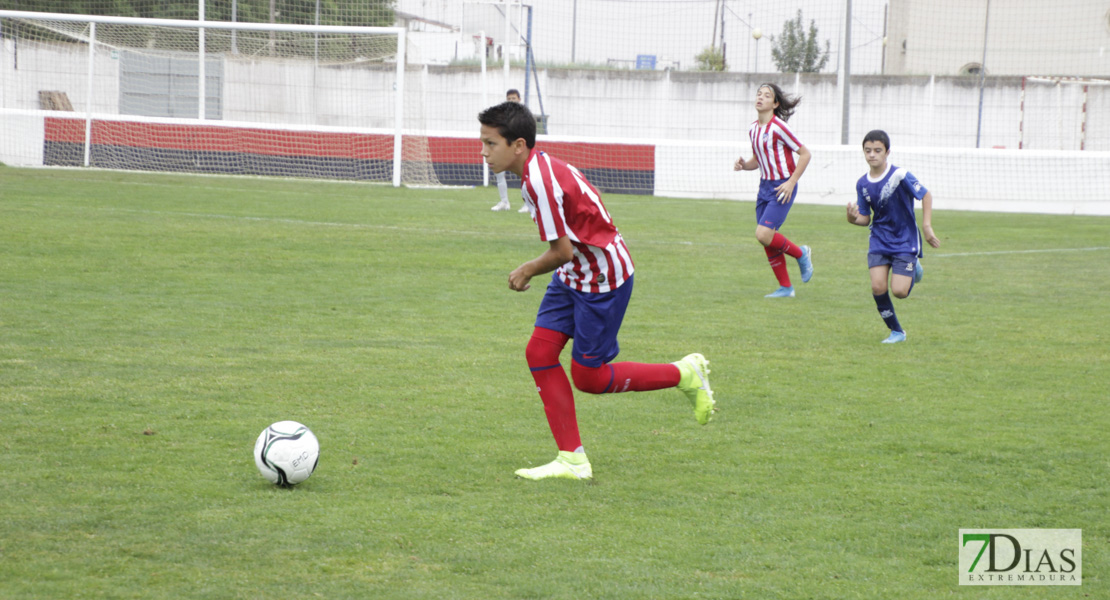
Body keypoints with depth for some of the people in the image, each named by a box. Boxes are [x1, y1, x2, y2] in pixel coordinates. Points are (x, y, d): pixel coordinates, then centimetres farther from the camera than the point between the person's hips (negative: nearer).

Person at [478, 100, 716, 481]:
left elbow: (562, 252, -25)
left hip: (604, 279, -10)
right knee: (540, 353, 1)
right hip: (573, 276, 10)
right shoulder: (538, 168, 4)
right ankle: (572, 460, 5)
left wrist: (527, 271, -7)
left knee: (588, 376, -2)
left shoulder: (541, 181, -28)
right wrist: (532, 270, 16)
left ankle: (685, 374, 15)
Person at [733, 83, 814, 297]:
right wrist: (744, 165, -2)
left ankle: (801, 254, 8)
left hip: (783, 187, -8)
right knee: (767, 240, 5)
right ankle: (785, 287, 16)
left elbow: (805, 154, -12)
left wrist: (791, 182, -17)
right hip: (765, 185, 8)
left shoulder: (778, 127, -15)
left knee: (764, 234, -18)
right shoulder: (753, 129, 8)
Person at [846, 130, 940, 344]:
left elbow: (926, 196, -7)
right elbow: (865, 219, 3)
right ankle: (896, 332, 8)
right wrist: (853, 218, -19)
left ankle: (913, 270, 23)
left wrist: (926, 226, -13)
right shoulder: (863, 184, -1)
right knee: (878, 287, -12)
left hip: (905, 241, -4)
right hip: (879, 241, 4)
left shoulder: (900, 176, -17)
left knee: (899, 291, -13)